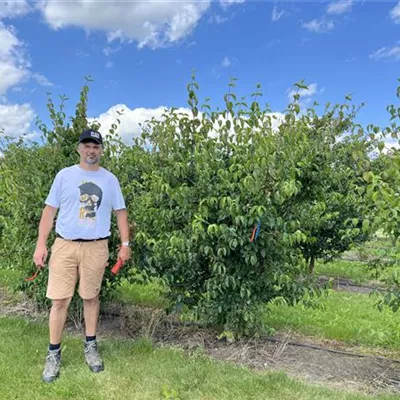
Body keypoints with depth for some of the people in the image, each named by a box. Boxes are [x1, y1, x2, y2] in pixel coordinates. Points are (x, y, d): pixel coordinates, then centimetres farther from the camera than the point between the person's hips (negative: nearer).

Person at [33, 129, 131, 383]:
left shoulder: (110, 179, 6)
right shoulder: (64, 175, 3)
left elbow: (120, 212, 9)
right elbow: (50, 210, 4)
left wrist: (125, 243, 3)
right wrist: (41, 244, -3)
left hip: (96, 247, 1)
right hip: (65, 245, 0)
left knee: (91, 297, 11)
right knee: (60, 300, 0)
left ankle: (91, 346, 27)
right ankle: (54, 354, 16)